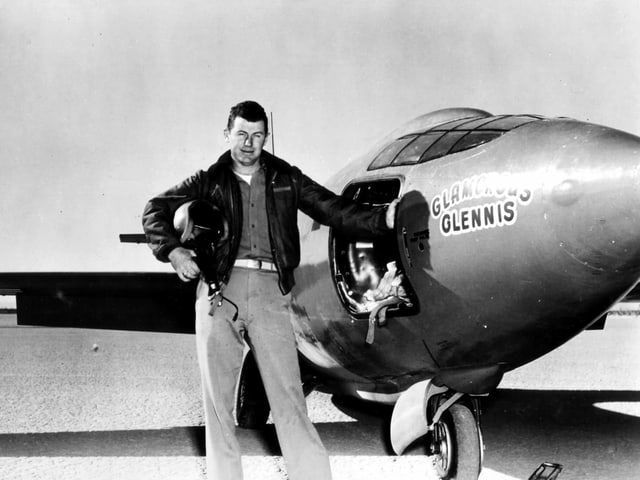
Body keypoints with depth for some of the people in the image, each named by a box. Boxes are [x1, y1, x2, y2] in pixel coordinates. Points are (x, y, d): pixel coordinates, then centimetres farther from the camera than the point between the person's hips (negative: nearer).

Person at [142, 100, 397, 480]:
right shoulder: (210, 181, 14)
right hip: (220, 287, 1)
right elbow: (156, 209, 15)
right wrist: (173, 250, -1)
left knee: (288, 395, -6)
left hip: (271, 291, -1)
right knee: (218, 395, 3)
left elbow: (335, 211, 7)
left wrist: (384, 218, -7)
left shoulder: (286, 179, 14)